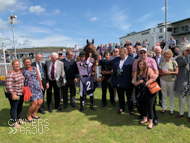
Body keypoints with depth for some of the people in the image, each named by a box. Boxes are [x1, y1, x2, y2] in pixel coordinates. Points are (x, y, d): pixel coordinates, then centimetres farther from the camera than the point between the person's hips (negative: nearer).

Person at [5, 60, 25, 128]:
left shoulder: (20, 72, 8)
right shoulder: (10, 74, -16)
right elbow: (8, 86, -20)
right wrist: (13, 94, -21)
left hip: (21, 93, 7)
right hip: (14, 95, -7)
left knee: (20, 107, 18)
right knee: (14, 108, 5)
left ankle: (19, 119, 35)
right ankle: (15, 122, 19)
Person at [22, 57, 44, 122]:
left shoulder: (34, 68, 7)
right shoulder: (22, 70, -2)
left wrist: (41, 84, 18)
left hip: (37, 87, 5)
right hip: (30, 88, -4)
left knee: (40, 102, 5)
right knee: (34, 103, -7)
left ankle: (34, 114, 30)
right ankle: (28, 116, 21)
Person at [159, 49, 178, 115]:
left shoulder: (174, 63, -1)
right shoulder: (162, 63, 6)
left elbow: (176, 72, -5)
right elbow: (159, 73, 6)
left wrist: (169, 72, -18)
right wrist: (163, 73, -14)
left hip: (171, 80, -2)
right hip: (163, 80, 2)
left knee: (171, 95, 6)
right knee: (164, 95, 9)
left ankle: (171, 109, 19)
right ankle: (164, 108, 22)